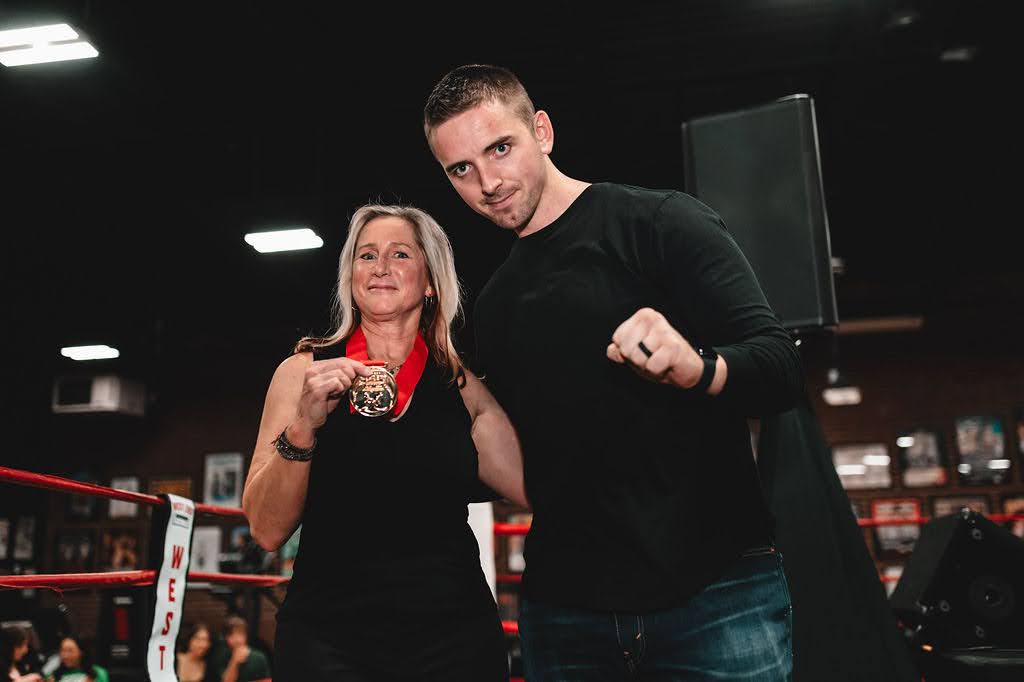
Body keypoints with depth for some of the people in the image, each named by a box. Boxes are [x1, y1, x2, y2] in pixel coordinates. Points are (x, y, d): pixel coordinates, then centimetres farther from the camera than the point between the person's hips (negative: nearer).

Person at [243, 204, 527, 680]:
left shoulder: (463, 385, 2)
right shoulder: (304, 371, -1)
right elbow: (267, 531, -5)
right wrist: (303, 425, -20)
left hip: (454, 635, 2)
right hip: (329, 636, -1)